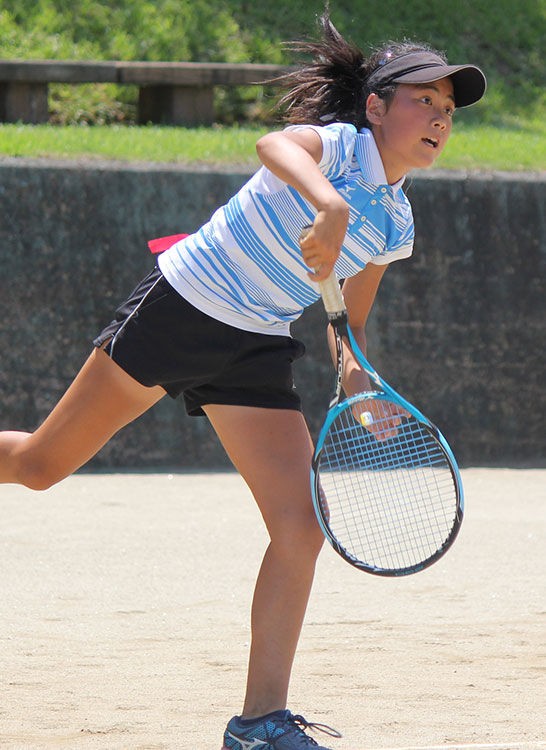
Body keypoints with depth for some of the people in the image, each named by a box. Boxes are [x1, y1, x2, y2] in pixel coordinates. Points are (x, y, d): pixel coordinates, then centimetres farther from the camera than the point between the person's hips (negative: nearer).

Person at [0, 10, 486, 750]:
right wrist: (329, 205, -58)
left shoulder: (395, 228, 6)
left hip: (252, 354, 6)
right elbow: (275, 144, -39)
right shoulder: (337, 143, -15)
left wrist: (356, 374, -5)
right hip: (179, 309, -6)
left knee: (302, 526, -8)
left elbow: (350, 322, 17)